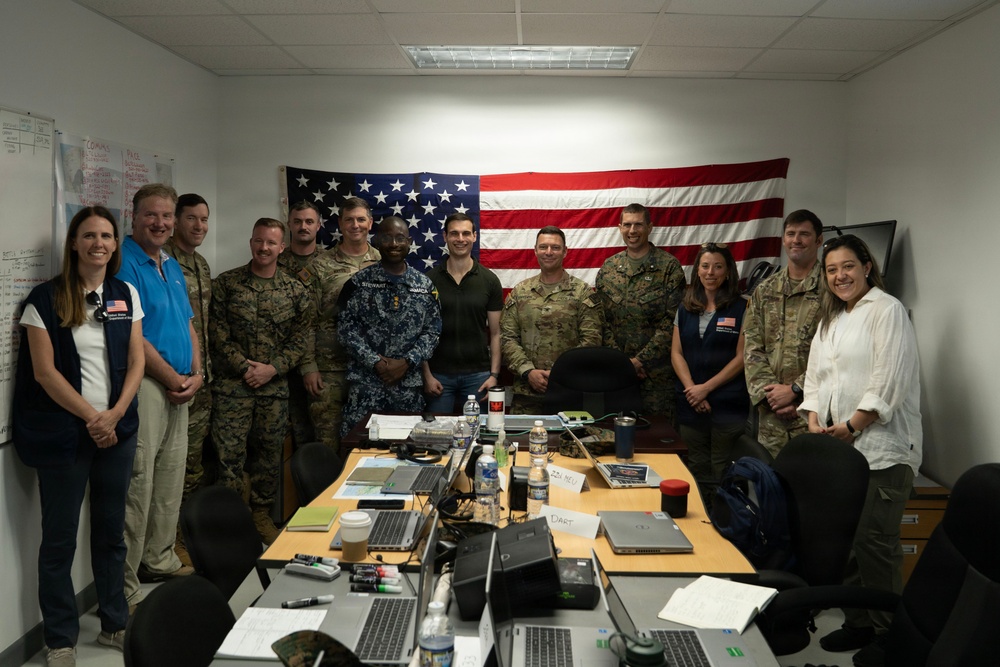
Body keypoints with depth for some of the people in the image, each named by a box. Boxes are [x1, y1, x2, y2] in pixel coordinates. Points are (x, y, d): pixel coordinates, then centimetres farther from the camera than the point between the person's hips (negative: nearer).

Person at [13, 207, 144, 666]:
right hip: (63, 434, -3)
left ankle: (115, 624, 28)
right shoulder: (45, 299, -4)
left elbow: (136, 362, 5)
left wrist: (115, 414, -8)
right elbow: (44, 371, -8)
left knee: (111, 530, 13)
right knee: (59, 539, 6)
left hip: (117, 429, 4)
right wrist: (91, 417, -11)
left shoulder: (126, 295, 7)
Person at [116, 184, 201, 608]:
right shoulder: (125, 264, -11)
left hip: (179, 389, 9)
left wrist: (197, 373, 3)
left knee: (171, 480, 16)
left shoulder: (172, 266, 16)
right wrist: (175, 380, -12)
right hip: (144, 386, -9)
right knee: (138, 486, -7)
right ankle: (124, 587, 1)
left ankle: (159, 560, 30)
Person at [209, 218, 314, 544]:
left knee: (269, 453, 11)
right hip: (233, 385, -2)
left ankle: (261, 514, 27)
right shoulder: (226, 283, 0)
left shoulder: (295, 290, 5)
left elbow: (301, 338, 3)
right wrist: (244, 367, -12)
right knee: (230, 453, -2)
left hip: (275, 387, 2)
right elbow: (218, 333, -4)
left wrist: (273, 368, -9)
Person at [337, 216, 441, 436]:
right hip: (365, 381, -1)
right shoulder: (359, 282, 0)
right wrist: (376, 362, -13)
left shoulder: (425, 285, 5)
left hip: (409, 383, 2)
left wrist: (406, 362, -10)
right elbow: (346, 329, -4)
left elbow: (432, 331, 3)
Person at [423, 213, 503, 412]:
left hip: (478, 374, 0)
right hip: (439, 374, 0)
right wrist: (426, 374, -5)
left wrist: (494, 375, -4)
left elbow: (495, 333, 4)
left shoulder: (490, 280, 1)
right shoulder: (429, 280, 0)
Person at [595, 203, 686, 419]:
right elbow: (602, 320, 7)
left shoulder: (669, 266, -5)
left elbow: (671, 322, -10)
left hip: (656, 371, -3)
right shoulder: (608, 268, 8)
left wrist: (640, 360, -14)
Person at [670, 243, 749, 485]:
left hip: (728, 403, -4)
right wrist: (691, 388, -8)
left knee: (722, 473, 0)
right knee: (696, 469, 11)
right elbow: (676, 352, 7)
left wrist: (705, 388, -11)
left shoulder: (741, 308, -2)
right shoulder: (686, 308, 11)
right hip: (690, 403, 4)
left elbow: (741, 357, -6)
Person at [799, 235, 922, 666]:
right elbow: (815, 377, 18)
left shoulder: (886, 311, -5)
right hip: (838, 447, 7)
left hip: (880, 446, -7)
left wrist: (851, 426, -13)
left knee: (875, 541, -5)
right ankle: (858, 622, 23)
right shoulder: (830, 319, 19)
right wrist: (814, 420, 2)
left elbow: (888, 382, -13)